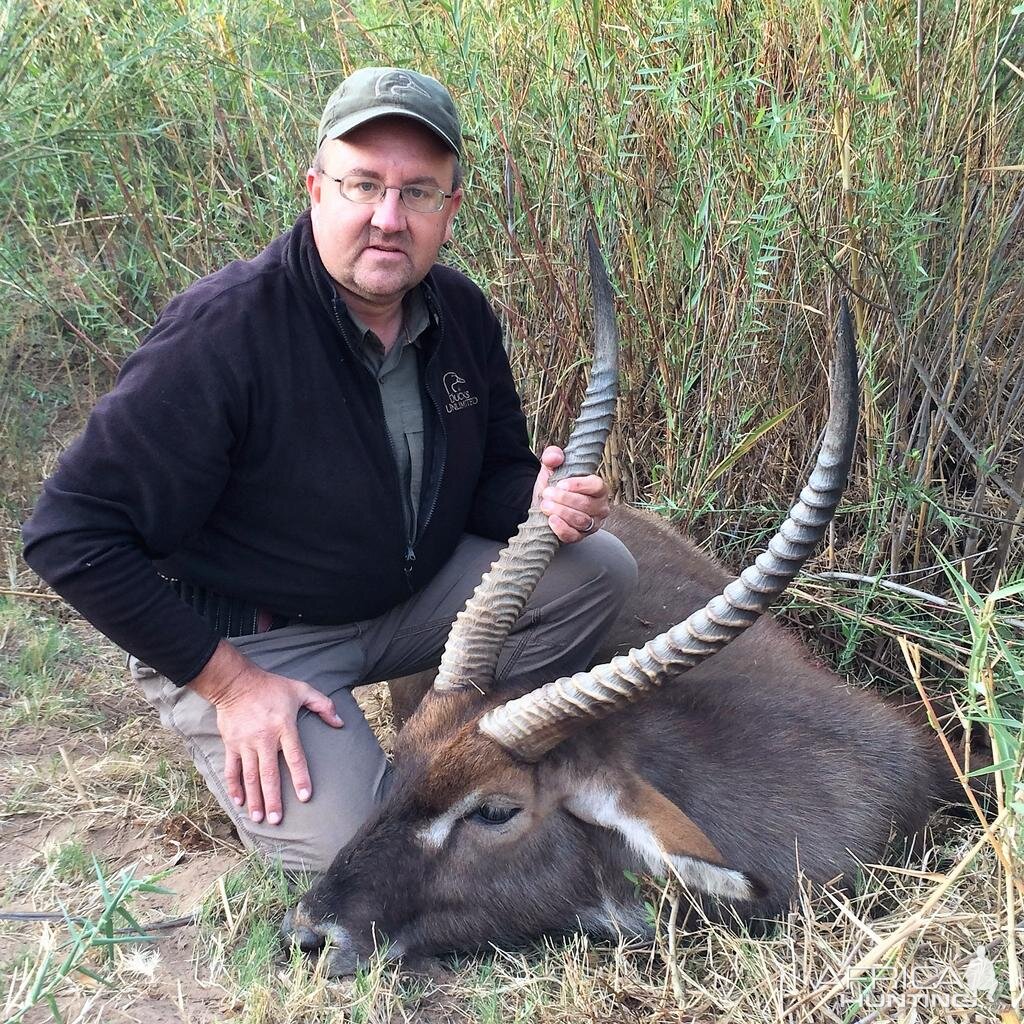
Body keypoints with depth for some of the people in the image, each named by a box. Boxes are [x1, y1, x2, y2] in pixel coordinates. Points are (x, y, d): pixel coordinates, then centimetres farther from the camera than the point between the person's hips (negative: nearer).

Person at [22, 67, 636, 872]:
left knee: (599, 568, -8)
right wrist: (228, 681, -22)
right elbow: (71, 535, -24)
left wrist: (540, 503, -19)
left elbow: (496, 472, 7)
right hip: (248, 640, -6)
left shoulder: (459, 312, -5)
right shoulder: (225, 329, -26)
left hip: (413, 593, 7)